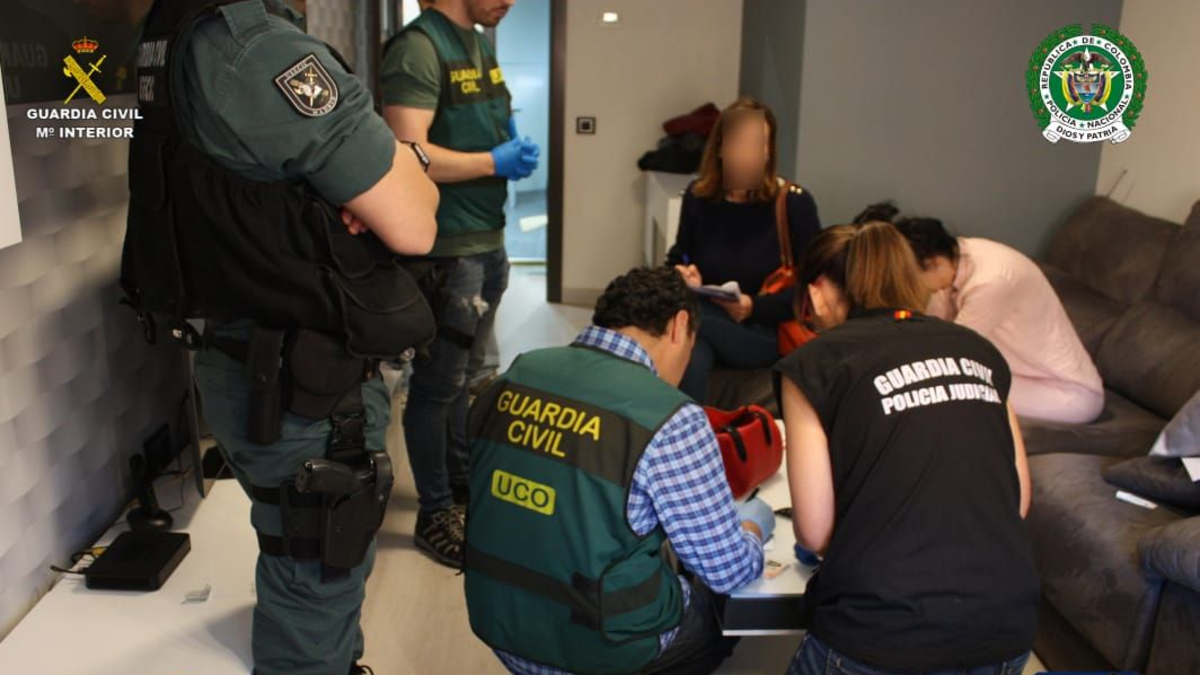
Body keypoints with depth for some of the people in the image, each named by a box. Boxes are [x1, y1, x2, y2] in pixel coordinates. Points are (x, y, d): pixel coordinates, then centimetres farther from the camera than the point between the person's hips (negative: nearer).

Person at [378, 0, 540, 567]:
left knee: (466, 375, 19)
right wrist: (494, 162, -16)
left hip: (488, 241, 9)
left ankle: (463, 485, 35)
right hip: (445, 249, -9)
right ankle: (435, 515, 16)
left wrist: (514, 146, 0)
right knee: (438, 384, 2)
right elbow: (407, 153, -25)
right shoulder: (419, 47, -16)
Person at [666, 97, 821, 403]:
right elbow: (678, 258, 19)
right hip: (706, 322, 2)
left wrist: (755, 307, -16)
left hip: (766, 332, -2)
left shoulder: (795, 202, -4)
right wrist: (681, 275, -6)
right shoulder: (698, 196, 5)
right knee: (691, 359, -37)